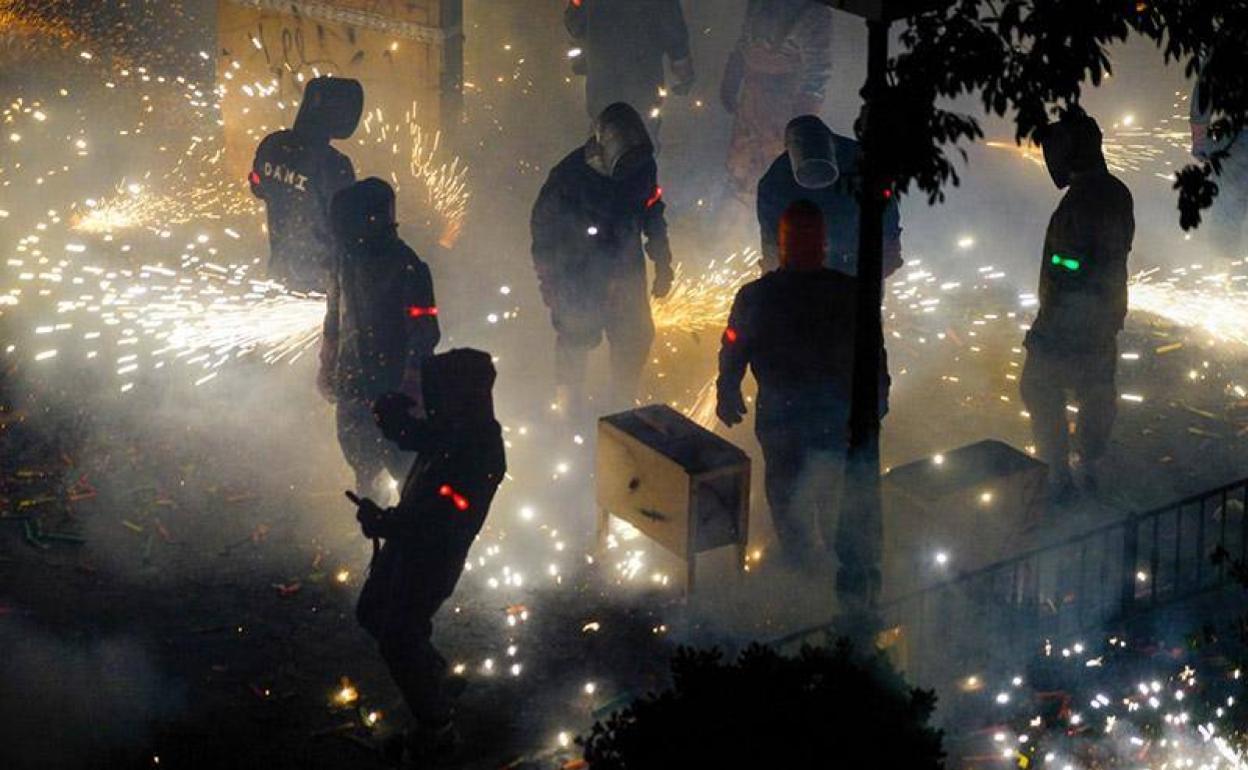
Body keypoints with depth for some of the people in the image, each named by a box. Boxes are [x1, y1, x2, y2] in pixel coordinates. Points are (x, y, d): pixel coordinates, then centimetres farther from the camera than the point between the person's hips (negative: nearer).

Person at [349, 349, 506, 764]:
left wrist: (382, 522, -23)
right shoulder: (453, 426, -4)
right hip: (407, 541, 9)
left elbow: (443, 527, -31)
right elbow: (409, 435, 13)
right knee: (372, 613, 23)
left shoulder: (480, 455, -31)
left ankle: (435, 730, 22)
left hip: (432, 560, -9)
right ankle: (440, 680, 42)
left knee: (399, 639, 3)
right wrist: (393, 411, -10)